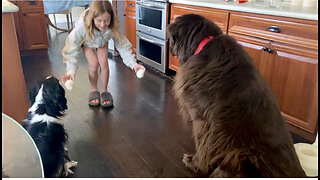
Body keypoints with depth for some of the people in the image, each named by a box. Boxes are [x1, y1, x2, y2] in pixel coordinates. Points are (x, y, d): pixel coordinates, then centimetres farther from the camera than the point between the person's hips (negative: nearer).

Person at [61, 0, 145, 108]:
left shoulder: (113, 27, -38)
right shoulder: (83, 25, -44)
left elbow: (123, 45, -32)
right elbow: (73, 48, -39)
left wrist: (133, 64, -45)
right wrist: (71, 71, -50)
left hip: (102, 42, 1)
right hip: (87, 42, -1)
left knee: (103, 62, -16)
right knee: (94, 64, -18)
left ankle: (104, 91, 7)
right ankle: (94, 90, 8)